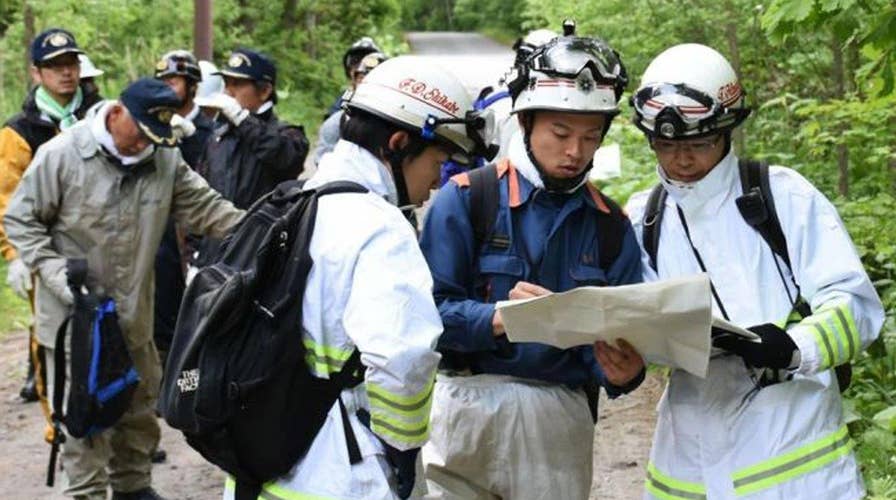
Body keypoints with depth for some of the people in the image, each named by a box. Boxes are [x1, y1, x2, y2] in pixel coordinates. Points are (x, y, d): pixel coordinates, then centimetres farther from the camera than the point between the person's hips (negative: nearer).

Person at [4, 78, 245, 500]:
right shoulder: (60, 155, -14)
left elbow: (206, 208, 0)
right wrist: (58, 275, -17)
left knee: (140, 406, 17)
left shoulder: (165, 158, -1)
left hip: (134, 314, 5)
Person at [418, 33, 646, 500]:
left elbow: (620, 338, 4)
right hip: (467, 408, -3)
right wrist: (499, 318, -27)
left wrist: (621, 372, -19)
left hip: (562, 420, 3)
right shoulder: (467, 198, -3)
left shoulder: (611, 226, 7)